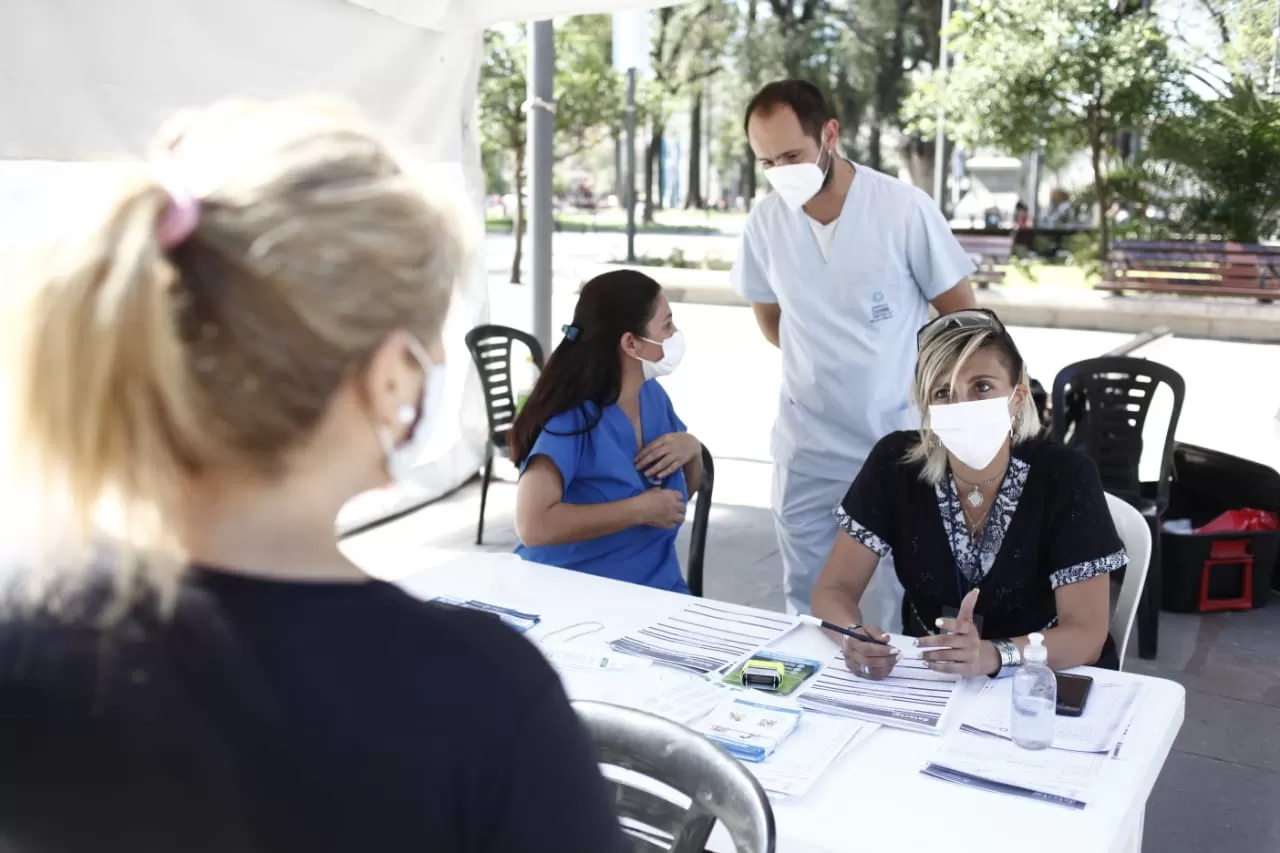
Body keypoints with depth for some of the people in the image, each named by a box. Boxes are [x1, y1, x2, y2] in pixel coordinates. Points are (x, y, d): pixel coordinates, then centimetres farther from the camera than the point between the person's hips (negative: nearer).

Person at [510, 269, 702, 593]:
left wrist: (692, 448, -4)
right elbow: (532, 525, -27)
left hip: (657, 590, 5)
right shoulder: (571, 419, -16)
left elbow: (685, 488, 17)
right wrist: (640, 510, -22)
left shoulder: (653, 396, 4)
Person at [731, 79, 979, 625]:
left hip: (902, 439, -2)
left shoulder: (904, 209, -15)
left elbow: (961, 315, -3)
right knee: (806, 607, 14)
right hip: (807, 443, 3)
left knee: (905, 606, 7)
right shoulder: (765, 222, -6)